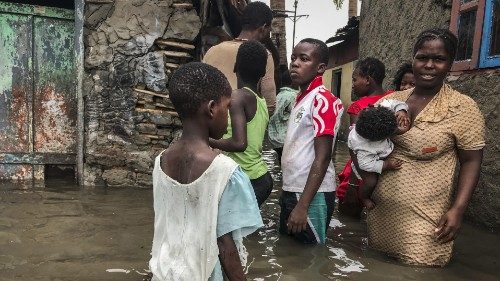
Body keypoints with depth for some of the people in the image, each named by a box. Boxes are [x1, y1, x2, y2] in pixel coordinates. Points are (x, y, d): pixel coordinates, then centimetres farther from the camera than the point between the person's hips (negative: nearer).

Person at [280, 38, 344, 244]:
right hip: (292, 190, 9)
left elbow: (322, 157, -19)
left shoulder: (322, 100, -15)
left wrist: (303, 205, -21)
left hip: (312, 195, -9)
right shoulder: (301, 98, 12)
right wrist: (287, 192, 15)